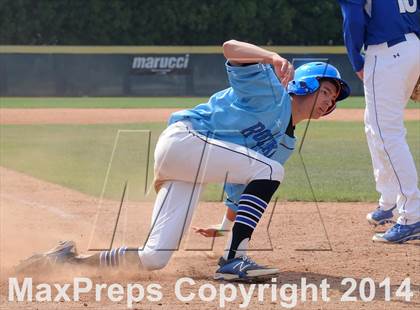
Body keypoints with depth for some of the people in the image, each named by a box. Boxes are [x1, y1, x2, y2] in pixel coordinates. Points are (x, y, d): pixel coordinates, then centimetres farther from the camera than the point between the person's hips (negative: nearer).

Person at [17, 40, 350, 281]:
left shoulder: (286, 142, 21)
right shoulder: (269, 89, -3)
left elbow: (244, 187, 25)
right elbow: (230, 47, -18)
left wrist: (230, 225, 19)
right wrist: (272, 58, -34)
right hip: (183, 137, -9)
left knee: (153, 259, -1)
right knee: (270, 171, -20)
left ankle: (70, 259, 16)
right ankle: (233, 259, -24)